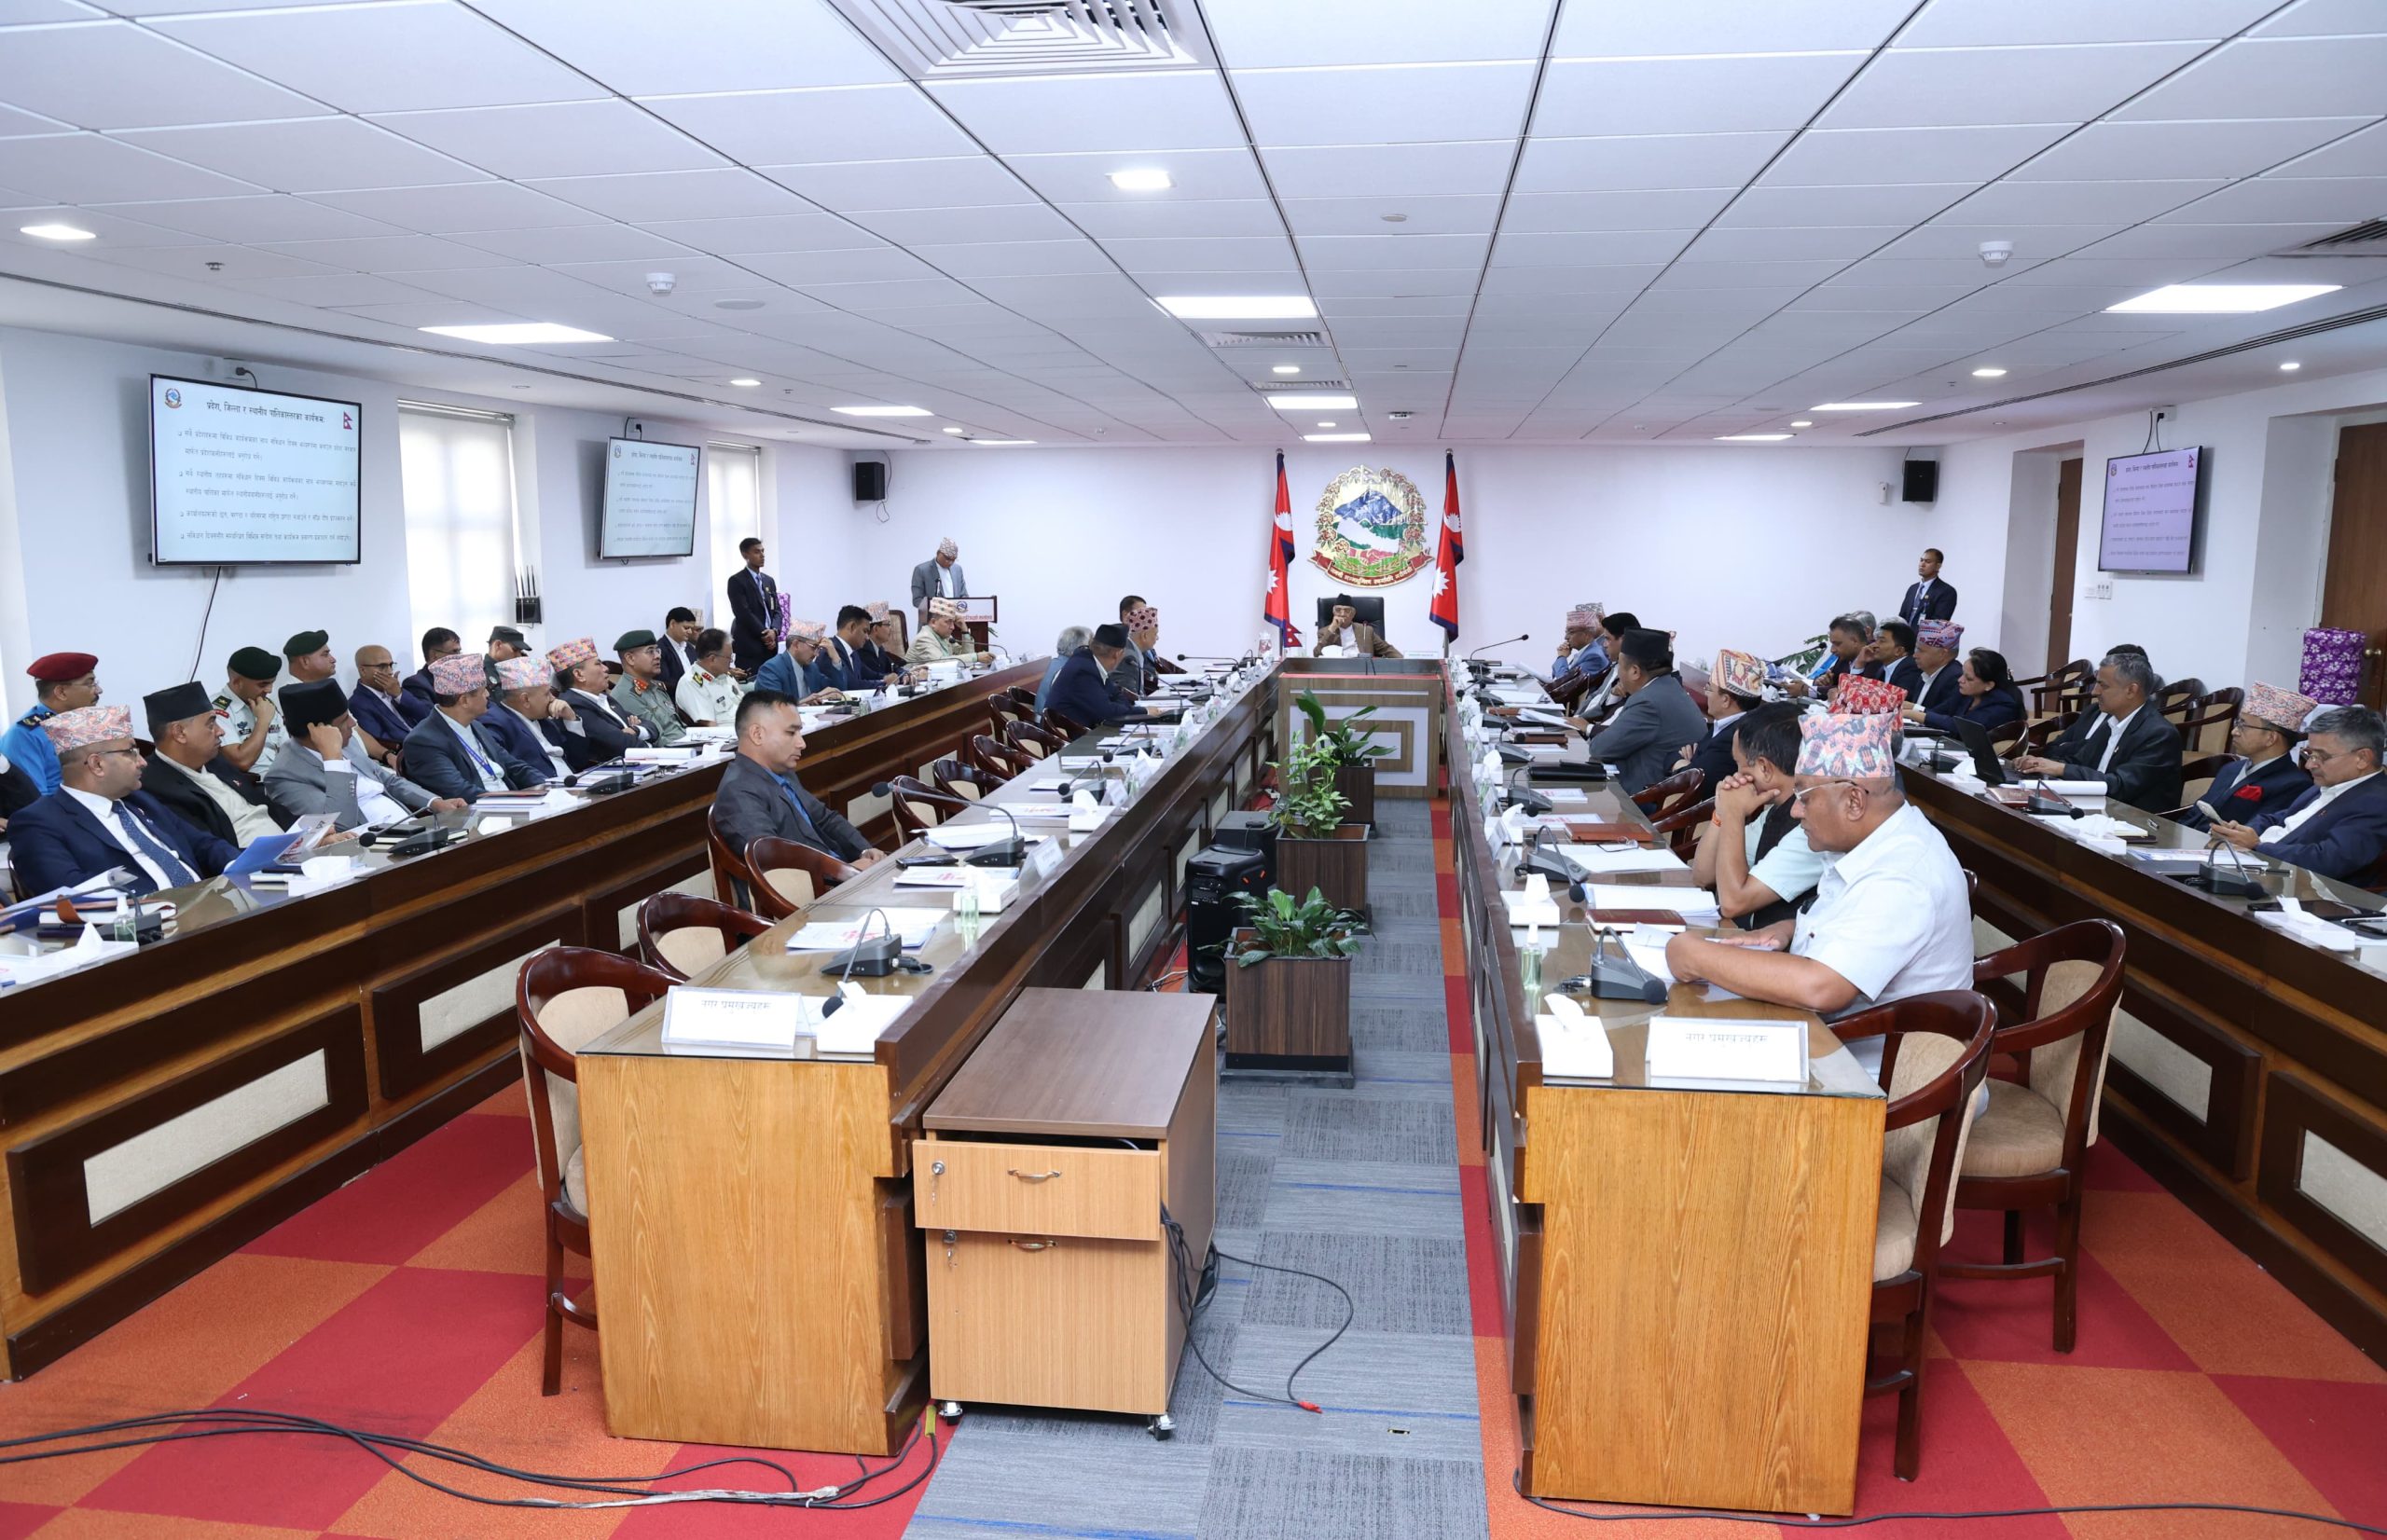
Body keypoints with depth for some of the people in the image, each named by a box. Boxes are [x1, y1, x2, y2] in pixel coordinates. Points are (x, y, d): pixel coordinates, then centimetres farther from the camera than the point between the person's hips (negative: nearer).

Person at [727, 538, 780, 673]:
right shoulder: (736, 581, -3)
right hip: (749, 646, -6)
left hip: (770, 646, 6)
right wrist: (764, 634, -12)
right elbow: (744, 613, -12)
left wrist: (774, 631, -5)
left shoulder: (769, 580, 18)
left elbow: (776, 610, 14)